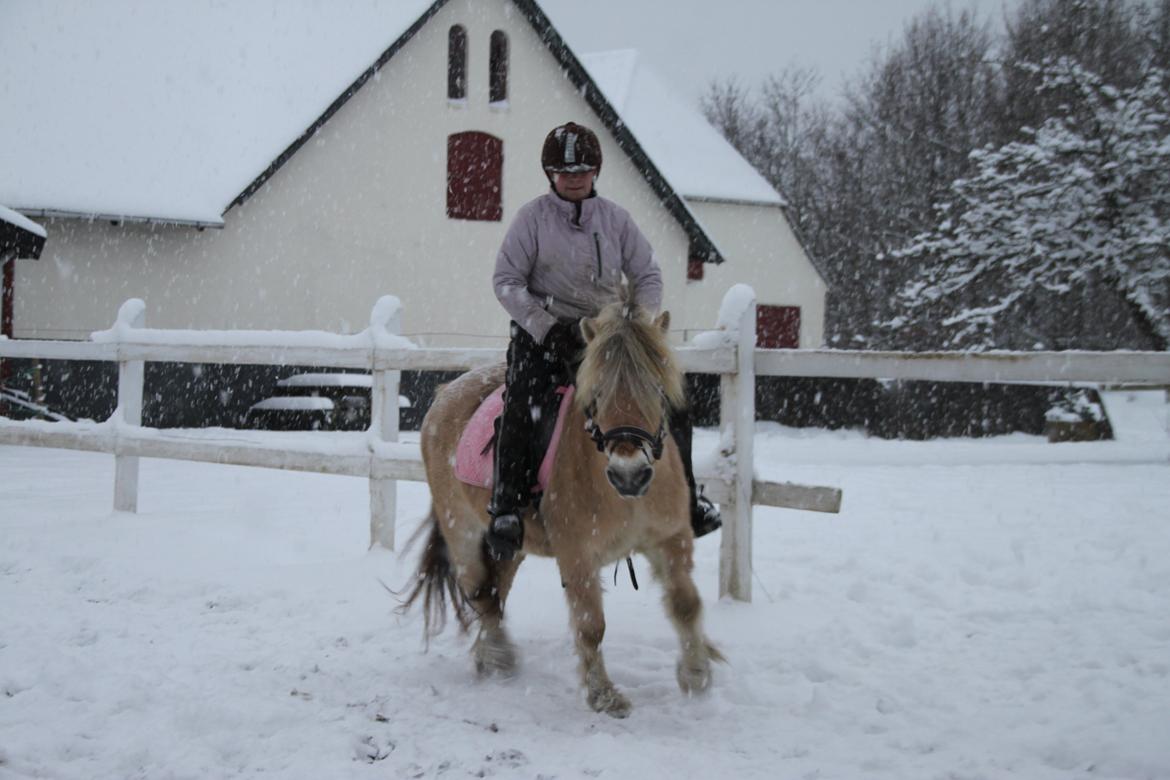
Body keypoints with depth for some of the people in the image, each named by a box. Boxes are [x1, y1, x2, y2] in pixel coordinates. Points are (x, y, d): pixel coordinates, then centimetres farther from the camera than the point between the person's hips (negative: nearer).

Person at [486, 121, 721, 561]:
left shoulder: (615, 218, 7)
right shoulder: (533, 217, -1)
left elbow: (647, 276, 10)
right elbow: (506, 281, -4)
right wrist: (548, 327, -14)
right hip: (544, 331, -3)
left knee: (671, 404, -6)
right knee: (521, 409, -28)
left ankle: (684, 497, 9)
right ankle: (506, 510, -23)